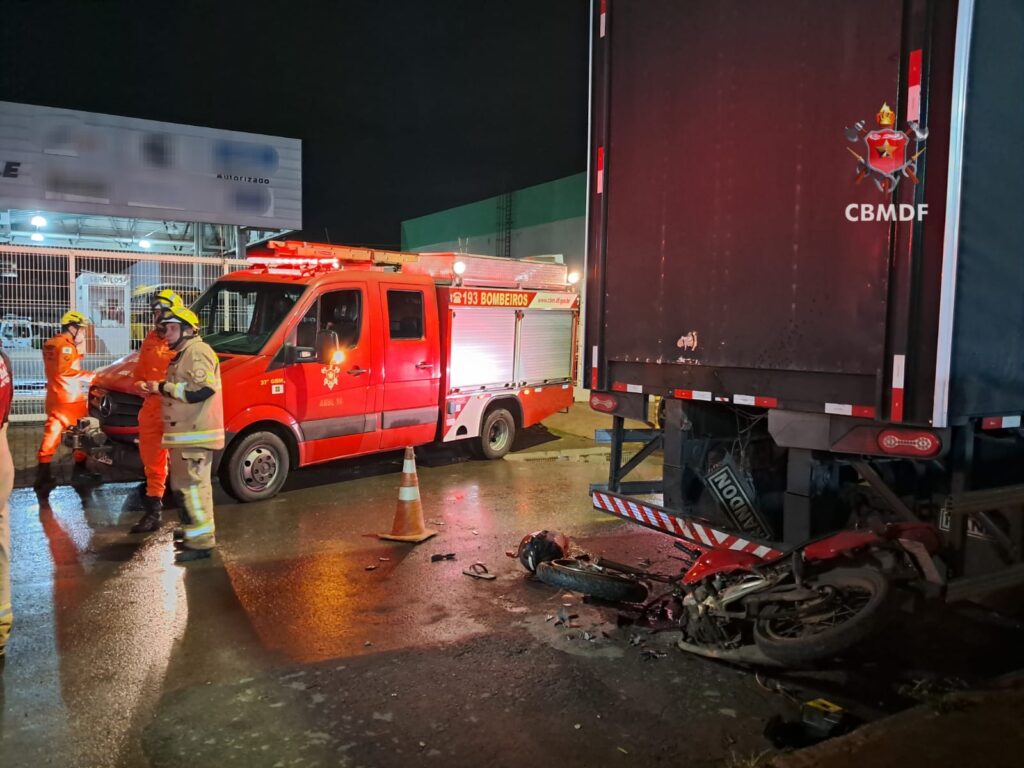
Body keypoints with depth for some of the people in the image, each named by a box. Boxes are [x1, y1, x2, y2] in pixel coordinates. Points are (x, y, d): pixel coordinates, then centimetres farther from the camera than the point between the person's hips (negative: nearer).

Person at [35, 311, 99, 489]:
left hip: (55, 396, 9)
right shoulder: (66, 345, -16)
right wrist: (89, 375, -19)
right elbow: (65, 370, -22)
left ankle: (43, 471, 6)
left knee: (52, 432, 7)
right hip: (71, 398, -9)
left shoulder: (50, 344, 15)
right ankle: (80, 469, 8)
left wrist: (80, 344, 11)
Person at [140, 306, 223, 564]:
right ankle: (198, 533, 29)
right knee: (189, 484, 18)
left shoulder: (197, 351, -13)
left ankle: (201, 542, -9)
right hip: (186, 434, 11)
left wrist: (164, 387, -19)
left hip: (195, 434, -11)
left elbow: (202, 389, -26)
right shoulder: (183, 354, 22)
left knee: (191, 485, -12)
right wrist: (159, 389, 14)